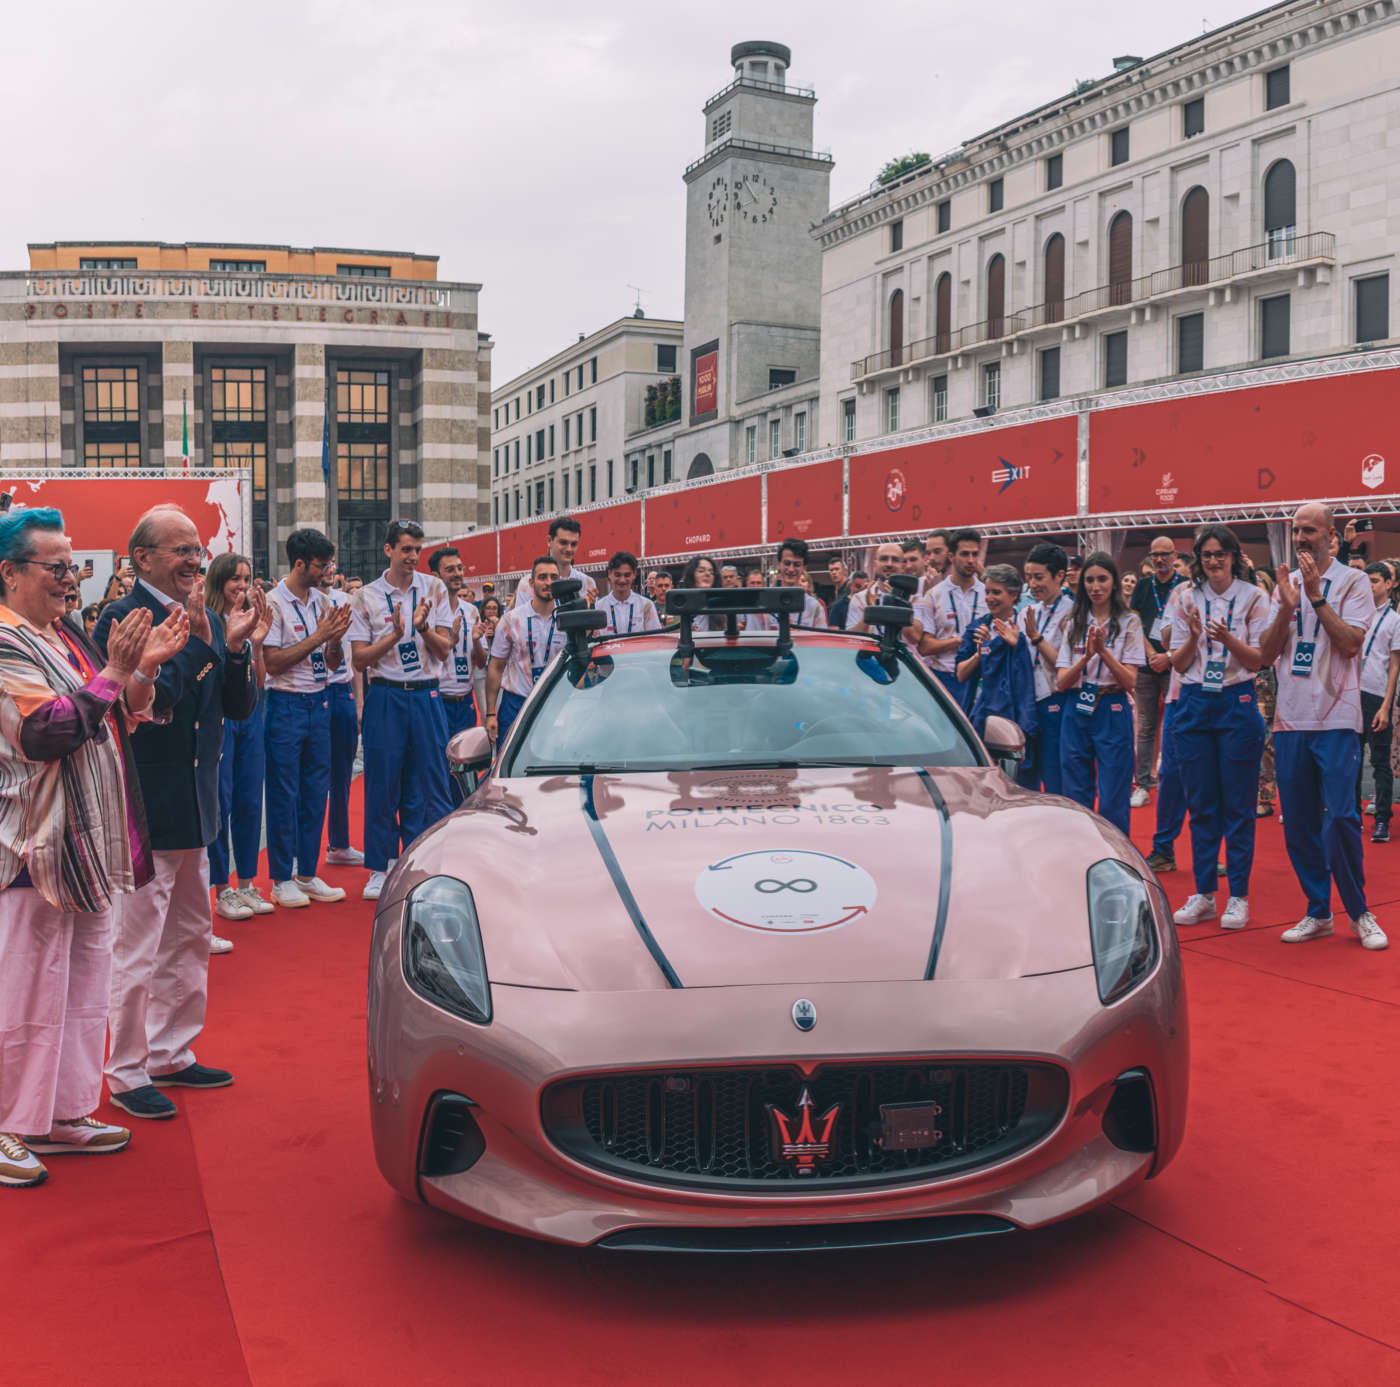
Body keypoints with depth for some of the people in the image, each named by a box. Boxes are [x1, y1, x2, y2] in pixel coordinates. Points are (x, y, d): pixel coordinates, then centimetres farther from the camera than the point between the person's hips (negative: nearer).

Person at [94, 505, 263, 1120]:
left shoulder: (209, 621, 9)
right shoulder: (121, 619, -13)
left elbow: (241, 706, 5)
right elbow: (146, 703, -23)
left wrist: (235, 648, -11)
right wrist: (196, 645, -27)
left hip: (196, 806, 8)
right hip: (145, 808, -8)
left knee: (191, 938, 17)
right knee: (137, 947, 0)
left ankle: (172, 1053, 31)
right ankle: (127, 1071, 13)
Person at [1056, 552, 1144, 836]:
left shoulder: (1129, 622, 1)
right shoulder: (1074, 624, 10)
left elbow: (1129, 681, -8)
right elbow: (1062, 682, 1)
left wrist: (1103, 651, -20)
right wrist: (1086, 656, -15)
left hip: (1112, 713, -3)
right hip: (1076, 713, 3)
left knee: (1112, 804, -2)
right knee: (1074, 799, 7)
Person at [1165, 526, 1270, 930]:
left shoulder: (1253, 598, 0)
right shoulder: (1186, 598, 6)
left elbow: (1259, 659, -4)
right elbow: (1178, 664, 5)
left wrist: (1228, 639, -21)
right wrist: (1193, 638, -14)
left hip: (1237, 704, -3)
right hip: (1193, 704, 3)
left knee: (1238, 806, 1)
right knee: (1201, 805, 7)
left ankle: (1238, 897, 8)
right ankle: (1203, 894, 15)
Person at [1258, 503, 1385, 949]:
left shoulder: (1353, 582, 1)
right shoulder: (1286, 584, 13)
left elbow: (1351, 642, -12)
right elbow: (1267, 653, 6)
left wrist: (1316, 597, -15)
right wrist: (1287, 608, -8)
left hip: (1336, 718, -4)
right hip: (1290, 716, 4)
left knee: (1341, 816, -11)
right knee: (1298, 821, 5)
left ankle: (1360, 913, 5)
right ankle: (1318, 912, 17)